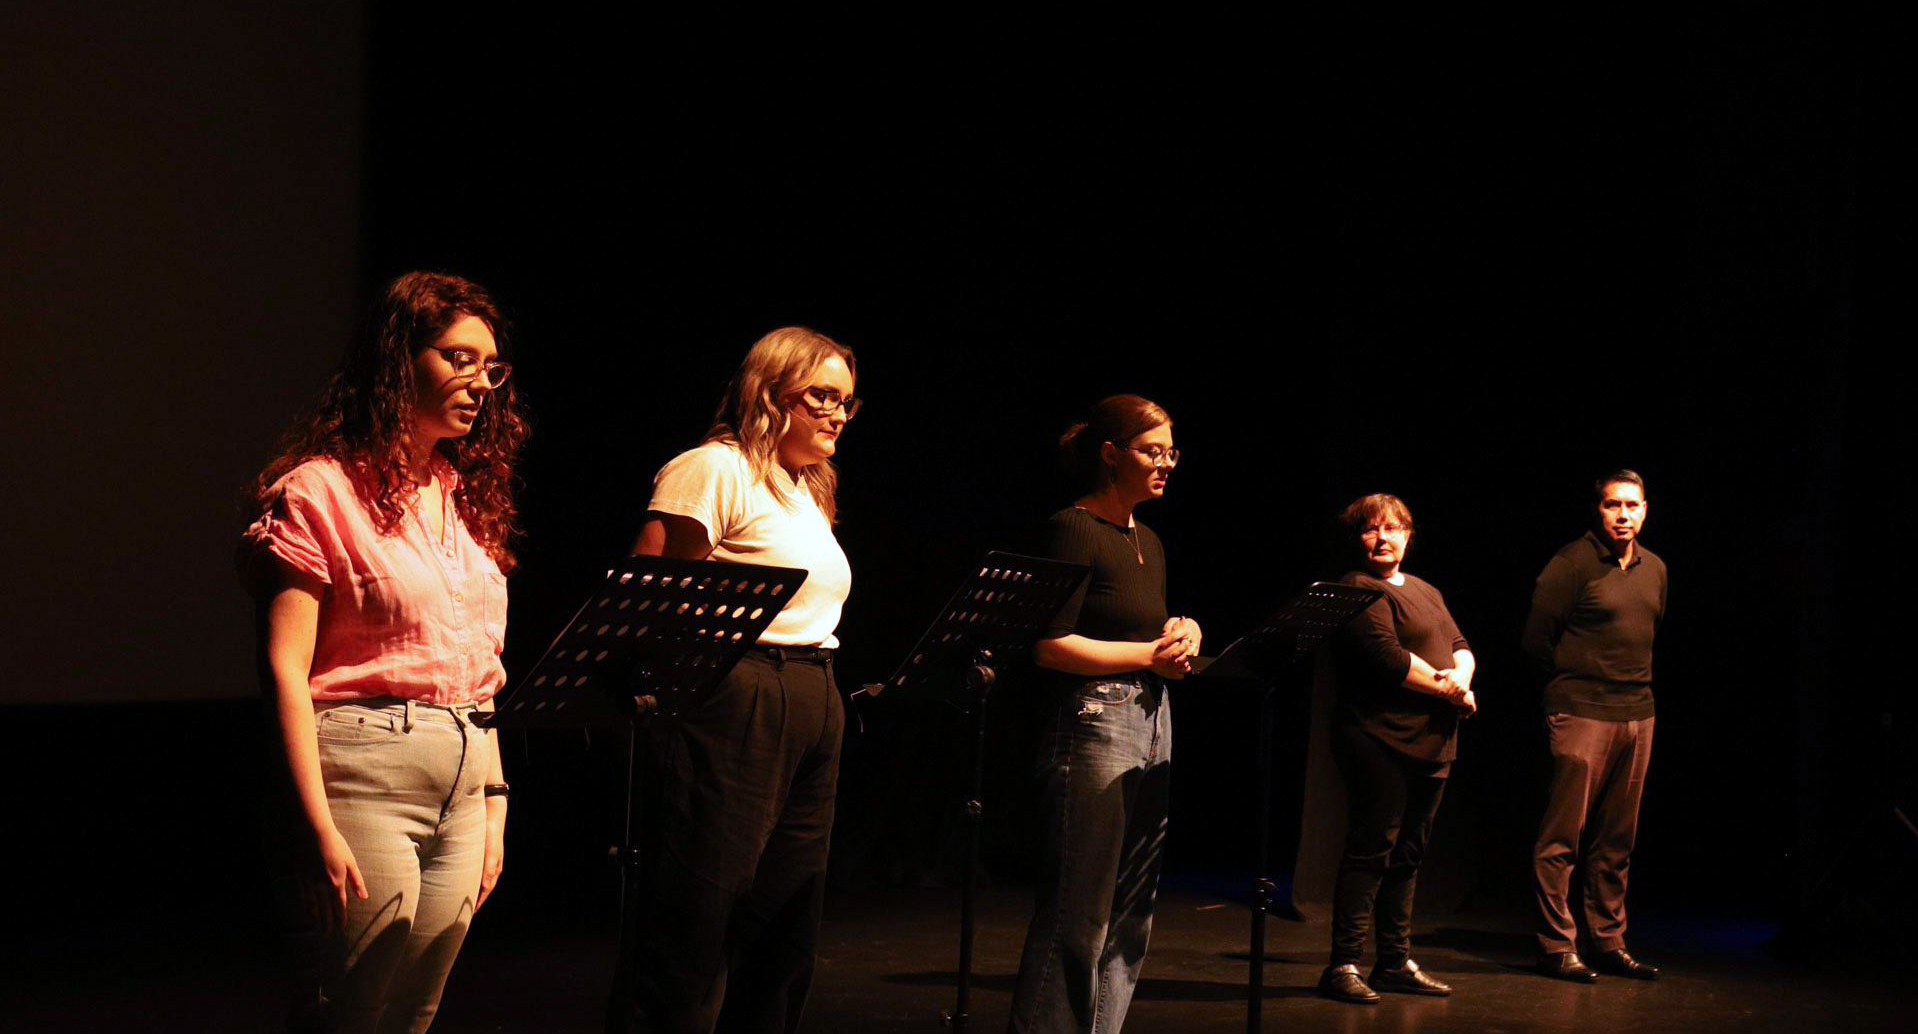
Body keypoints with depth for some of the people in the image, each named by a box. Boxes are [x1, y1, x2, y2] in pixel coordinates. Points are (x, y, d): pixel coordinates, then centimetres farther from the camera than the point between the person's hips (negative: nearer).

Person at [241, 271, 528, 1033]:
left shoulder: (466, 497, 15)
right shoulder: (322, 491, -6)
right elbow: (284, 669, -12)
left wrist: (493, 803, 14)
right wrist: (319, 829, -18)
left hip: (466, 778, 7)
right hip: (367, 767, -7)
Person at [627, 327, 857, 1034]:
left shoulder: (809, 491, 21)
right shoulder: (715, 470, -6)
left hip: (816, 711, 9)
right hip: (739, 705, -9)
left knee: (785, 936, 12)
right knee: (700, 930, -7)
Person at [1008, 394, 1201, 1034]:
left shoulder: (1148, 543, 17)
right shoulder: (1075, 530, -8)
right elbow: (1051, 646, -15)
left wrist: (1183, 635, 4)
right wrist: (1150, 654, -13)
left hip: (1152, 723, 9)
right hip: (1094, 723, -9)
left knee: (1131, 912, 9)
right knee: (1079, 914, -7)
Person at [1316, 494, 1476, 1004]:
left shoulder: (1426, 592, 22)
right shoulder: (1358, 590, -7)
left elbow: (1460, 647, 17)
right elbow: (1389, 658, -18)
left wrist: (1461, 675, -5)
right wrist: (1446, 688, -10)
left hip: (1431, 742, 9)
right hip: (1380, 739, -8)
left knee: (1407, 855, 12)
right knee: (1371, 851, -8)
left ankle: (1395, 962, 20)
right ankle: (1344, 965, -4)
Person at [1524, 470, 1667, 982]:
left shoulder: (1655, 569, 13)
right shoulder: (1571, 563, -8)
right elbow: (1537, 639, -6)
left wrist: (1635, 679, 13)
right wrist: (1583, 673, 4)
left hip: (1637, 713, 7)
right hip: (1582, 711, -7)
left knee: (1617, 840, 11)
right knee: (1563, 835, -5)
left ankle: (1609, 942, 19)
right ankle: (1557, 945, 1)